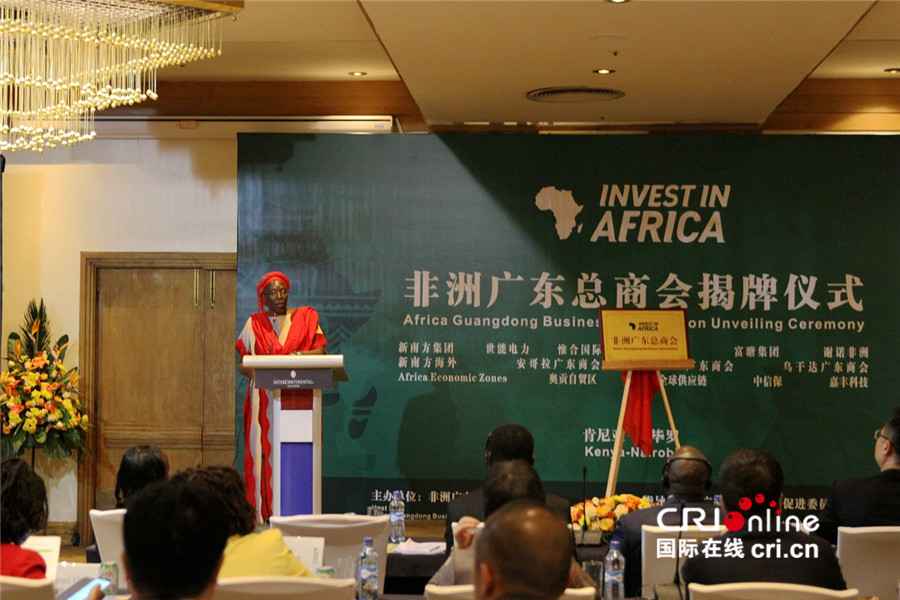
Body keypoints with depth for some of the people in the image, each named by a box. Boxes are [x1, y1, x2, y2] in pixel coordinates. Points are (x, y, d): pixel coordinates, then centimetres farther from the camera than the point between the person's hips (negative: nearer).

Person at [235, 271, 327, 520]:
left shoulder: (305, 317, 11)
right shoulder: (254, 323, 11)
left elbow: (320, 352, 4)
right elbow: (242, 362, 6)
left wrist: (299, 355, -16)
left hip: (299, 397, 0)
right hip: (265, 398, 0)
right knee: (264, 451, -6)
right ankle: (264, 513, -5)